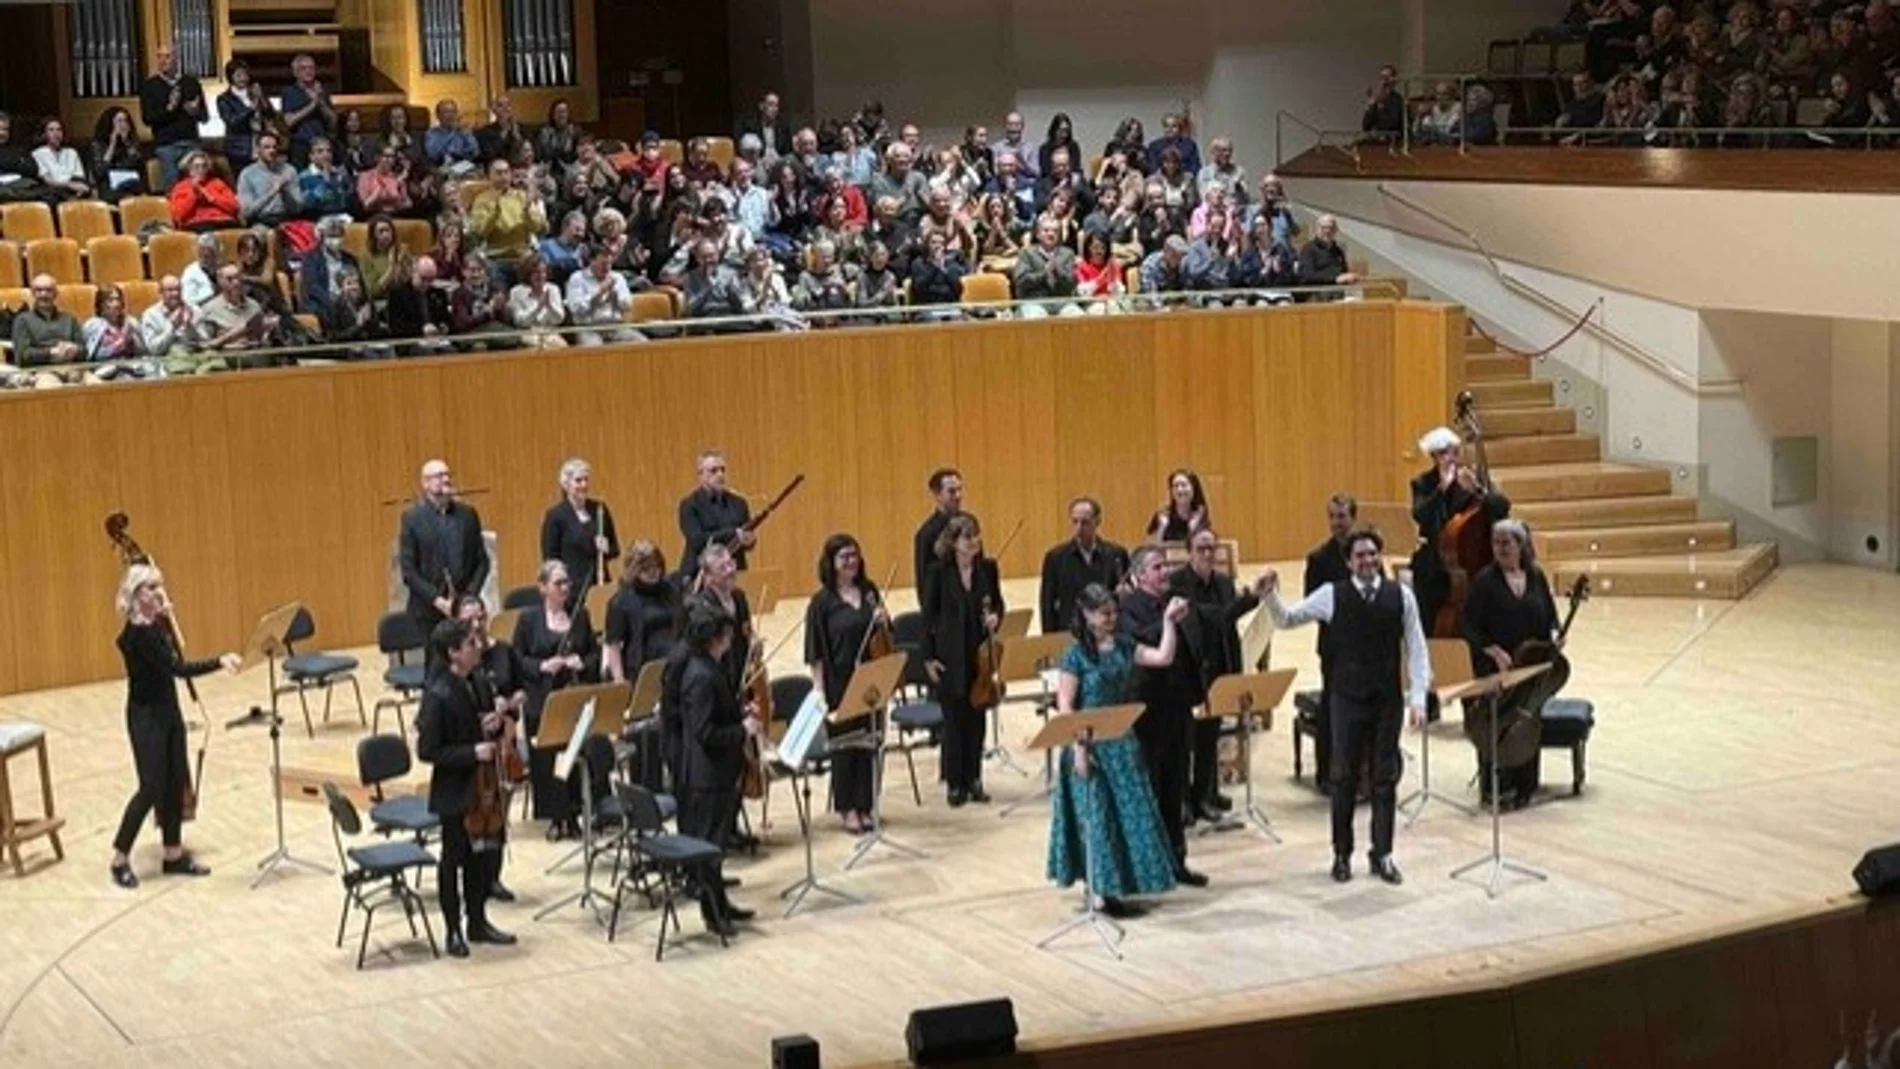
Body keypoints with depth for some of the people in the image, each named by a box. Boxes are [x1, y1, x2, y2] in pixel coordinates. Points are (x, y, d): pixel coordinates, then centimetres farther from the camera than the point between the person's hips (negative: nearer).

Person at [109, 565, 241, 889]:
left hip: (168, 709, 8)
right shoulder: (136, 634, -23)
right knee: (152, 788, -5)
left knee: (176, 783, 10)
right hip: (146, 715, -8)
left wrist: (166, 619, 7)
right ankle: (120, 859, 6)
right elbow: (178, 668, -29)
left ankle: (173, 855, 19)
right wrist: (219, 661, -38)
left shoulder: (157, 624, 4)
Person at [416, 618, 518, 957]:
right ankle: (453, 930, 20)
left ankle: (478, 922, 30)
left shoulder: (474, 684, 2)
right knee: (455, 857, 6)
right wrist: (472, 752, -24)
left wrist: (490, 724, -3)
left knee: (487, 852, 15)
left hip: (482, 786, 8)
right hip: (454, 792, -8)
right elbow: (427, 750, -21)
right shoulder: (437, 695, -22)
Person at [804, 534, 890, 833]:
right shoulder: (822, 602, -8)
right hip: (840, 682, -4)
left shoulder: (870, 591, 5)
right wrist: (820, 691, -13)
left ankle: (865, 806, 19)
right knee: (844, 743, 5)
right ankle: (847, 809, 15)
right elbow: (816, 652, -8)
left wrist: (884, 621, -8)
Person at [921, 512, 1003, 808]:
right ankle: (955, 783, 12)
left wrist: (996, 617, -11)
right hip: (950, 658, -3)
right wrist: (928, 657, -6)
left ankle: (974, 780, 20)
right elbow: (929, 616, -4)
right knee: (954, 719, 3)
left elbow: (997, 604, 12)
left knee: (976, 717, 9)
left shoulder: (987, 568, 1)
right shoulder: (939, 572, -8)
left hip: (980, 653, 3)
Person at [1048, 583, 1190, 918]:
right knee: (1098, 816, -1)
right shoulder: (1076, 654, -12)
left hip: (1121, 740, 6)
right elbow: (1065, 706, -14)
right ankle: (1102, 894, 5)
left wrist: (1169, 621, -5)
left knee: (1129, 812, 9)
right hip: (1091, 743, -6)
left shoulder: (1123, 645, 5)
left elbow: (1163, 657, 1)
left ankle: (1117, 884, 21)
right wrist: (1078, 748, -19)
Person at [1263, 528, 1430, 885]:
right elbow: (1286, 619, 4)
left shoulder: (1401, 595, 0)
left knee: (1385, 778, 6)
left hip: (1388, 698, 1)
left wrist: (1417, 698, -5)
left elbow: (1416, 649, 1)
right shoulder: (1332, 595, -2)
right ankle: (1342, 854, 18)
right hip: (1348, 698, -1)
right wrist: (1271, 595, -15)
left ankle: (1382, 855, 15)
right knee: (1345, 777, 7)